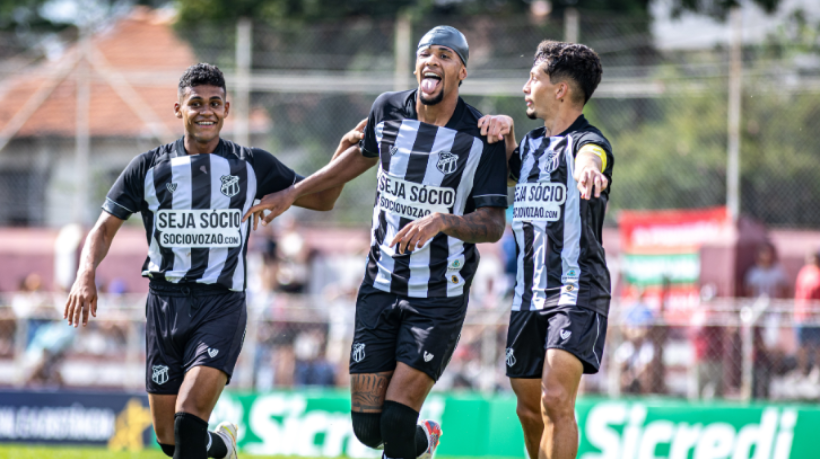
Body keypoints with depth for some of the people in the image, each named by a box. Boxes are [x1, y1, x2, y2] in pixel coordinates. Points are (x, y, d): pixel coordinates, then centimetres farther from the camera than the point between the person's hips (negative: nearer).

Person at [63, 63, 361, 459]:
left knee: (189, 419, -22)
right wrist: (85, 275, -12)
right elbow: (104, 229, 8)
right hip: (165, 304, 2)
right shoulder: (149, 168, 6)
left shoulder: (252, 166, 6)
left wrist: (346, 149, -5)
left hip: (222, 307, -2)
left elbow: (322, 199, 13)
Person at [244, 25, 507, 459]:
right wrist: (292, 193, 23)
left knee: (396, 418, -15)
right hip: (381, 288, 4)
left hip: (440, 299, -4)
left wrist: (442, 221, -30)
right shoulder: (387, 110, 1)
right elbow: (364, 154, 22)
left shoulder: (481, 138, -10)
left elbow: (493, 225, -12)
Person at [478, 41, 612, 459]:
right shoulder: (532, 143, 14)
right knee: (529, 410, 10)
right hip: (528, 296, 8)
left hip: (577, 293, -8)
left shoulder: (588, 142, -11)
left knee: (556, 399, -22)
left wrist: (588, 169, -61)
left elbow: (589, 156, -34)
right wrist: (504, 130, 8)